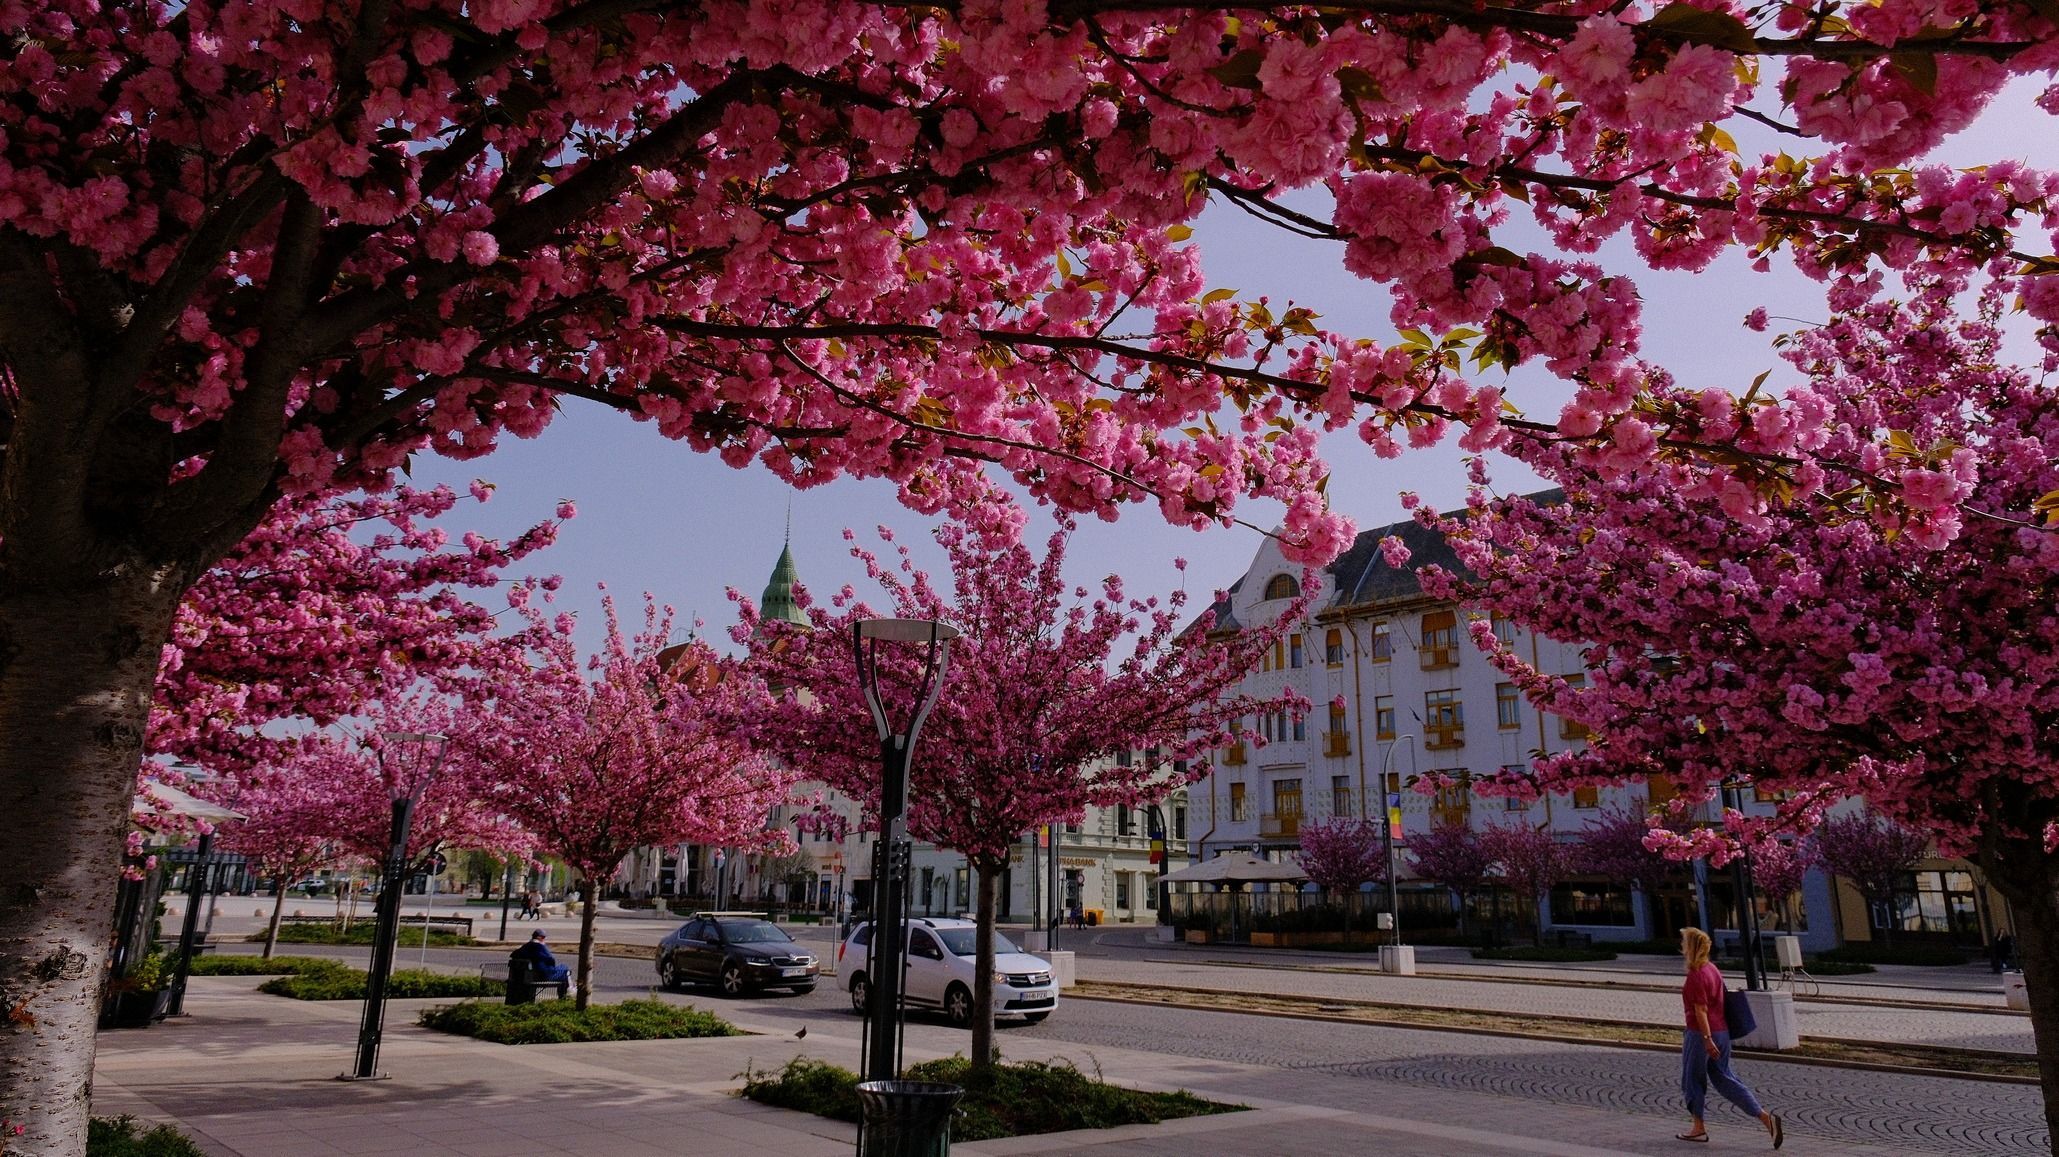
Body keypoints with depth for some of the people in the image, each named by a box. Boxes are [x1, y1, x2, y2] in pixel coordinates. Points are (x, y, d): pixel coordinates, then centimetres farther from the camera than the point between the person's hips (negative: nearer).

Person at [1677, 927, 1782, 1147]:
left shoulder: (1695, 975, -16)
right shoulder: (1712, 969, 11)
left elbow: (1701, 1010, -21)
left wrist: (1707, 1039, -23)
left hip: (1701, 1033, -8)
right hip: (1722, 1031, 8)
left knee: (1692, 1079, 6)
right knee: (1724, 1078, 12)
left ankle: (1699, 1128, 14)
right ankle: (1765, 1117, 2)